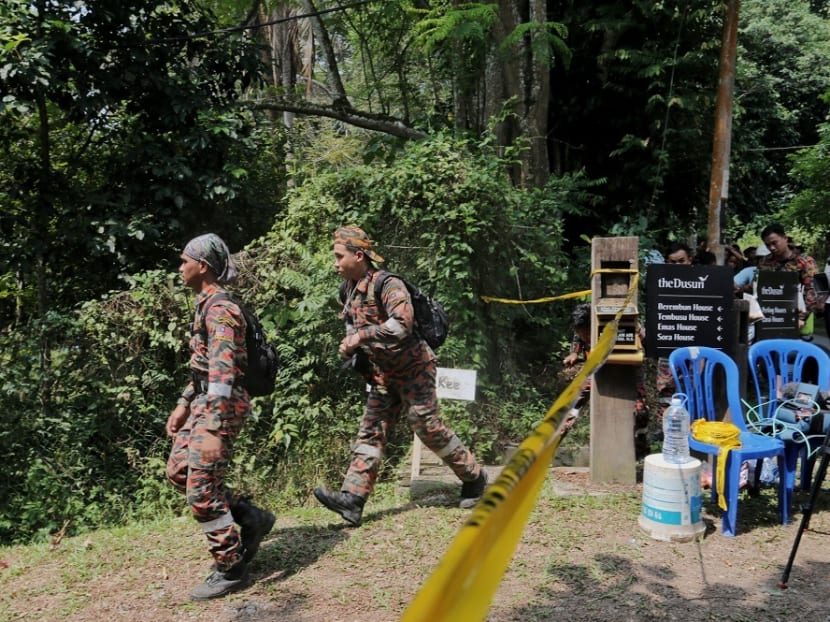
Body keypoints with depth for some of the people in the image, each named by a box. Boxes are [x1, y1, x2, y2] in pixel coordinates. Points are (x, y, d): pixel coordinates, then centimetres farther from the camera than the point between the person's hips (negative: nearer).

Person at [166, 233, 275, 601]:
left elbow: (222, 373, -27)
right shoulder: (206, 304, 14)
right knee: (178, 471, 17)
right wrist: (183, 404, 22)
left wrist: (213, 431, -31)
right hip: (204, 401, 10)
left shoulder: (220, 309, -19)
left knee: (201, 491, -3)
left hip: (222, 406, -10)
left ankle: (230, 569, 13)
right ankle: (251, 519, 22)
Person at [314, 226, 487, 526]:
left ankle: (474, 478, 18)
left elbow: (402, 324, -37)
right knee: (371, 431, 2)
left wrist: (361, 336, -32)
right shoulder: (352, 289, 6)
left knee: (428, 427, -1)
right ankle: (352, 498, 1)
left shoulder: (388, 286, -21)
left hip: (411, 370, -8)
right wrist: (350, 347, 4)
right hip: (382, 375, 8)